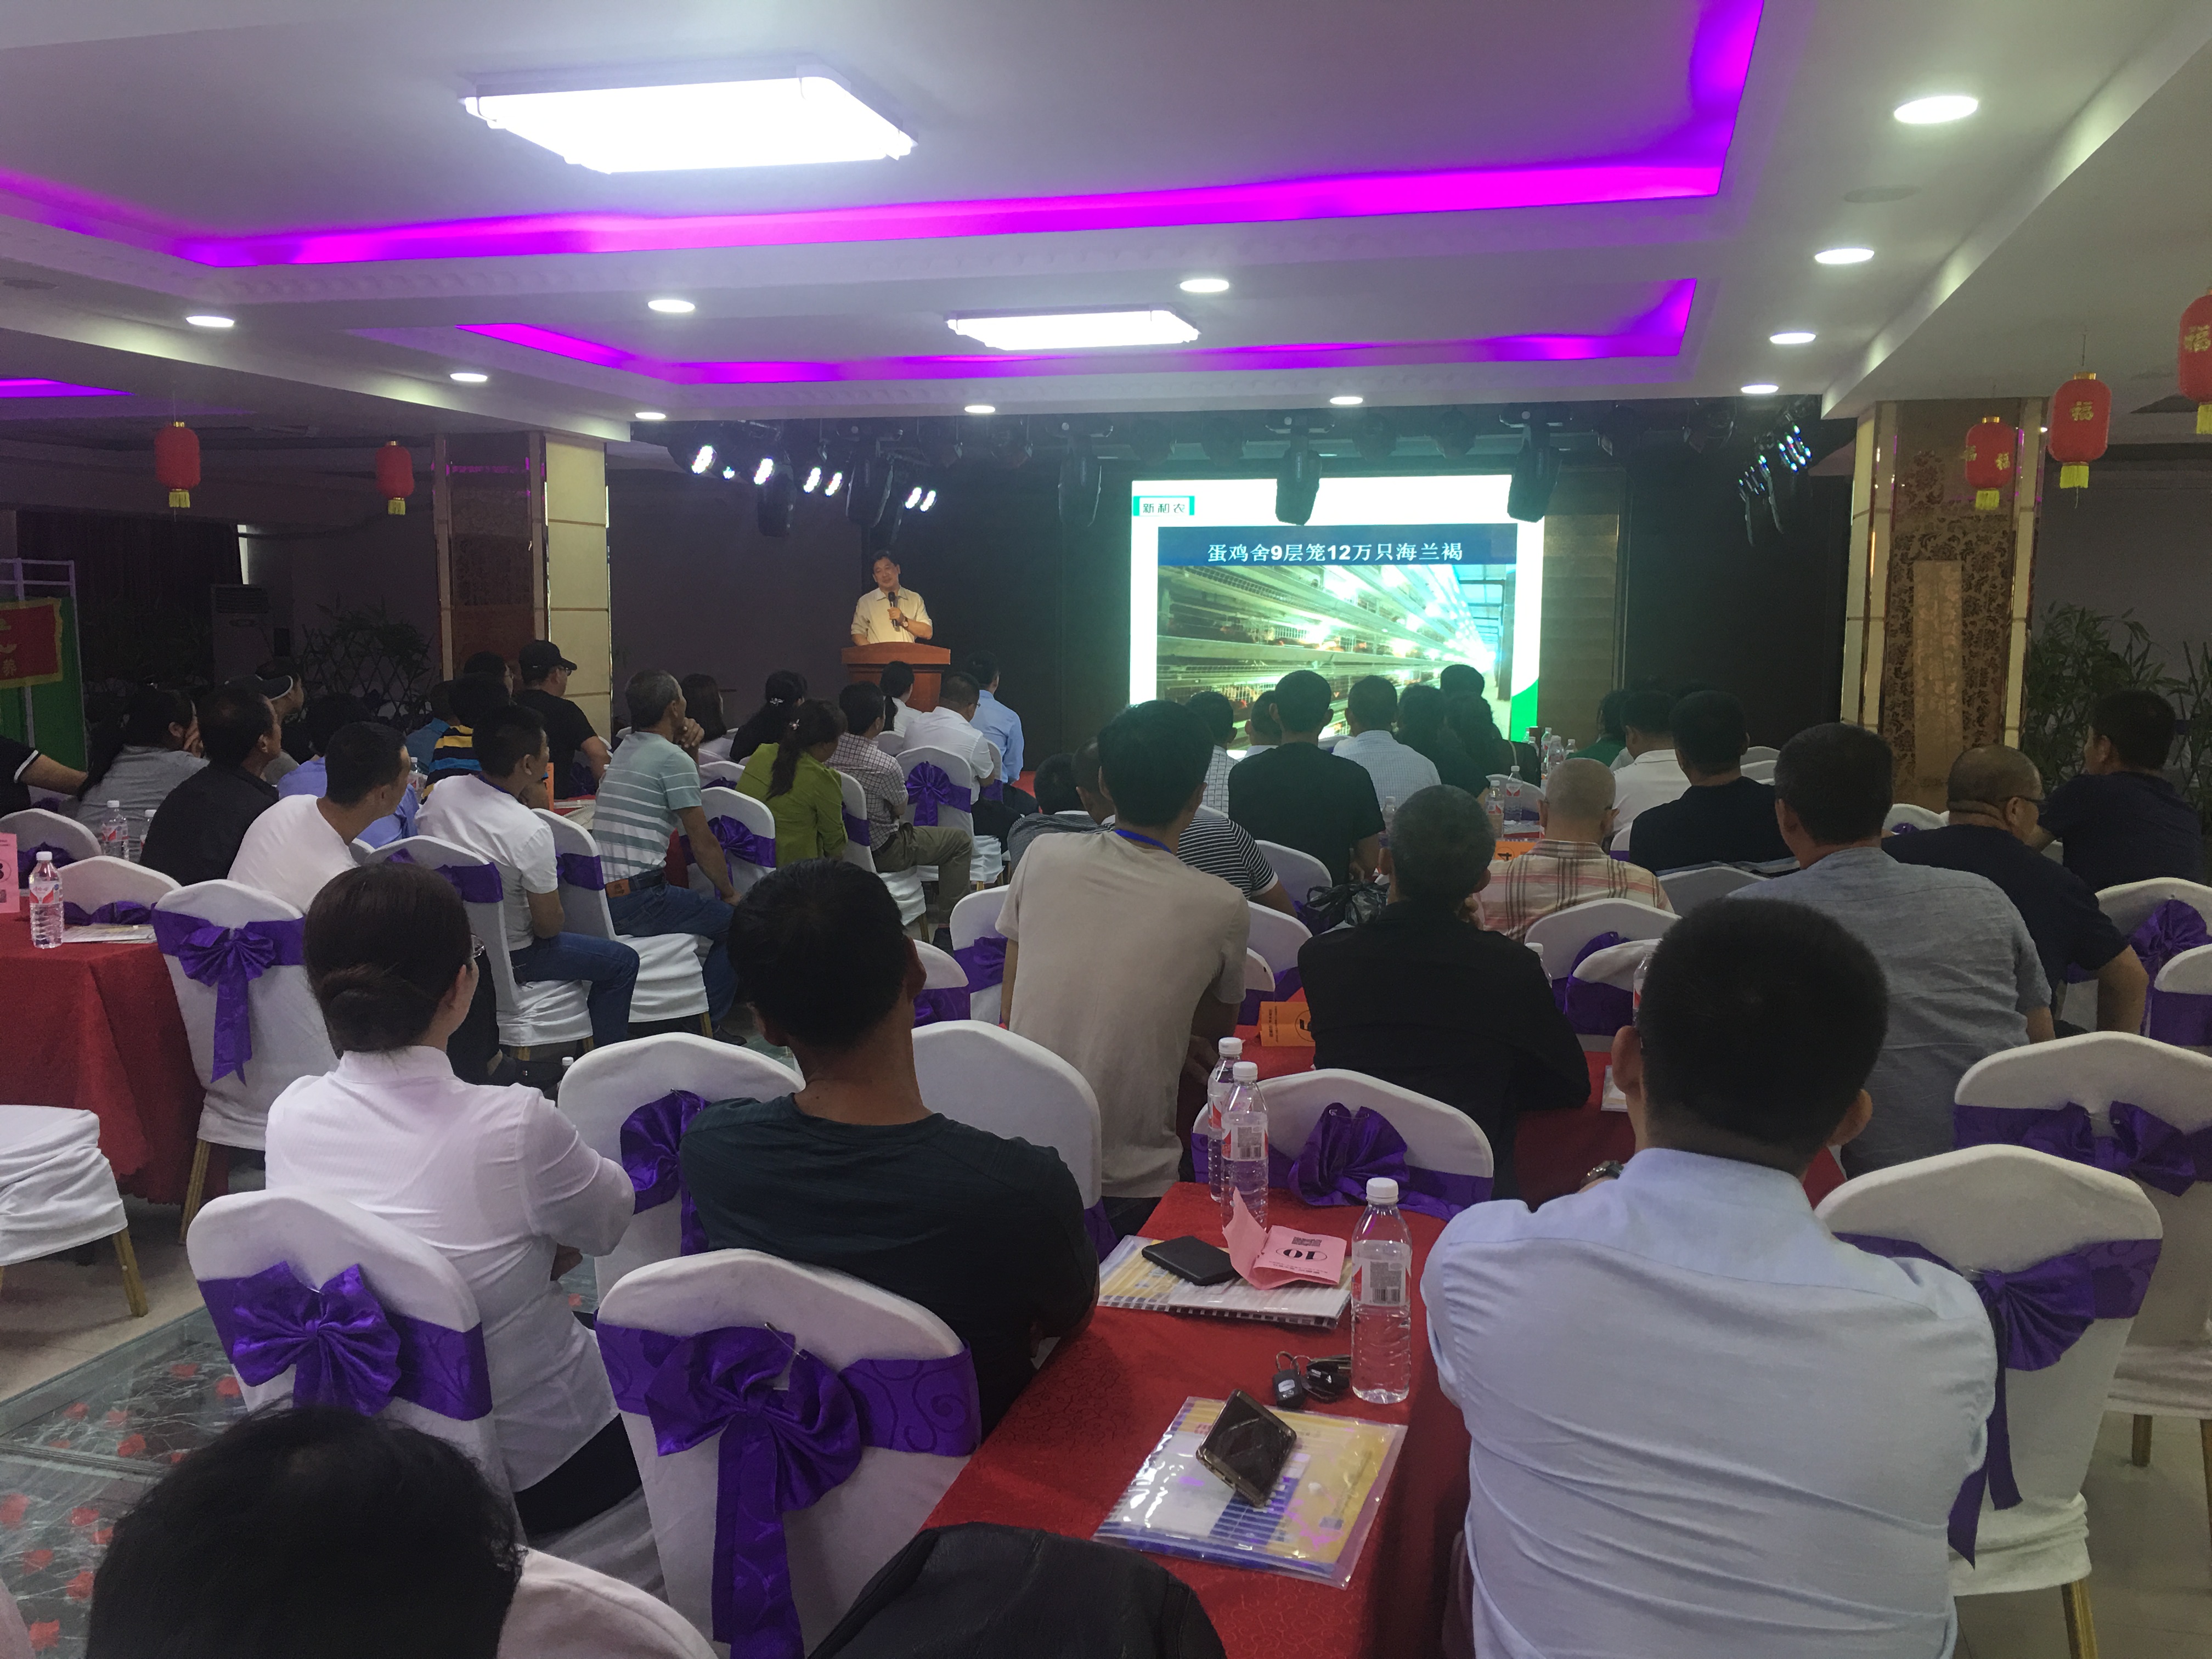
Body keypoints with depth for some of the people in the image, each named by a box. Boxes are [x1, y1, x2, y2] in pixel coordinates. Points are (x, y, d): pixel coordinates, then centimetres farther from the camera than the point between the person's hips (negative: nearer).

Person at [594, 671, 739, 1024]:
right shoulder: (674, 759, -10)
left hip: (596, 898, 9)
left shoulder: (624, 750, 17)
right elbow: (703, 844, -9)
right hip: (638, 899, -9)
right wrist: (730, 893, 5)